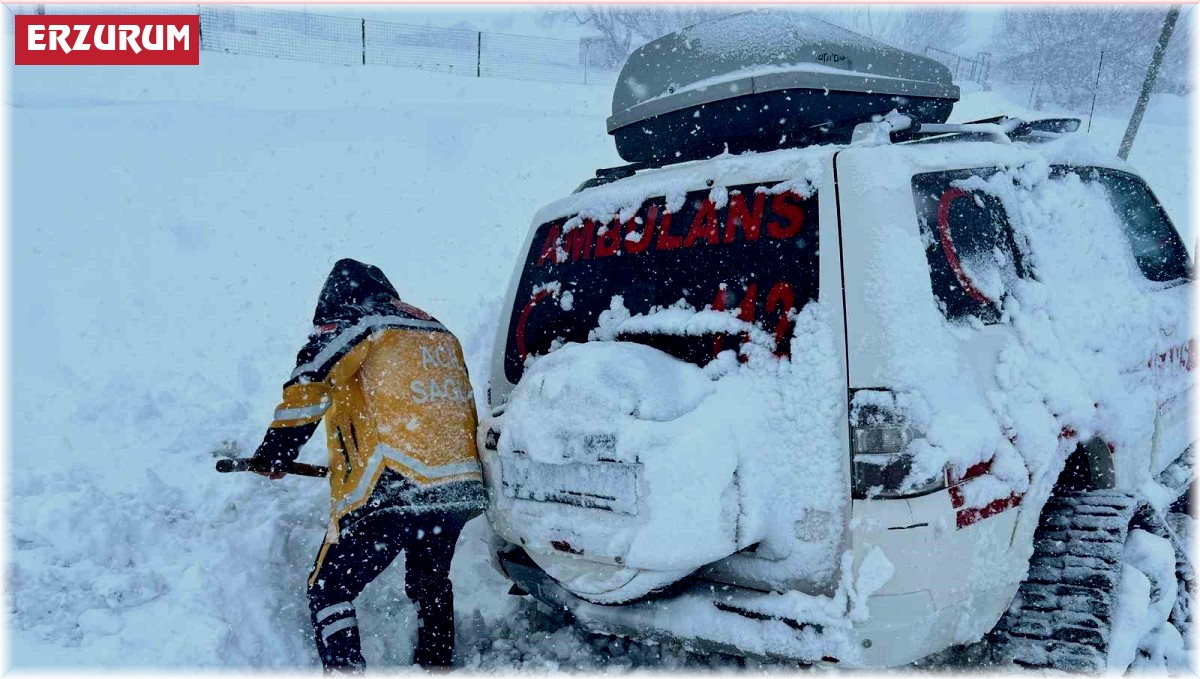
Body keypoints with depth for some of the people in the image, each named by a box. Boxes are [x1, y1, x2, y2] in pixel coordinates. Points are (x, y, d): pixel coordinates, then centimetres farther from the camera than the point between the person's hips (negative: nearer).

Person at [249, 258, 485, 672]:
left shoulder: (357, 325, 3)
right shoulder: (439, 333, 23)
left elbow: (308, 386, -7)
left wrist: (274, 453, 4)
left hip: (389, 490, -7)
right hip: (461, 488, 7)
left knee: (329, 591, 8)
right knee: (430, 583, 28)